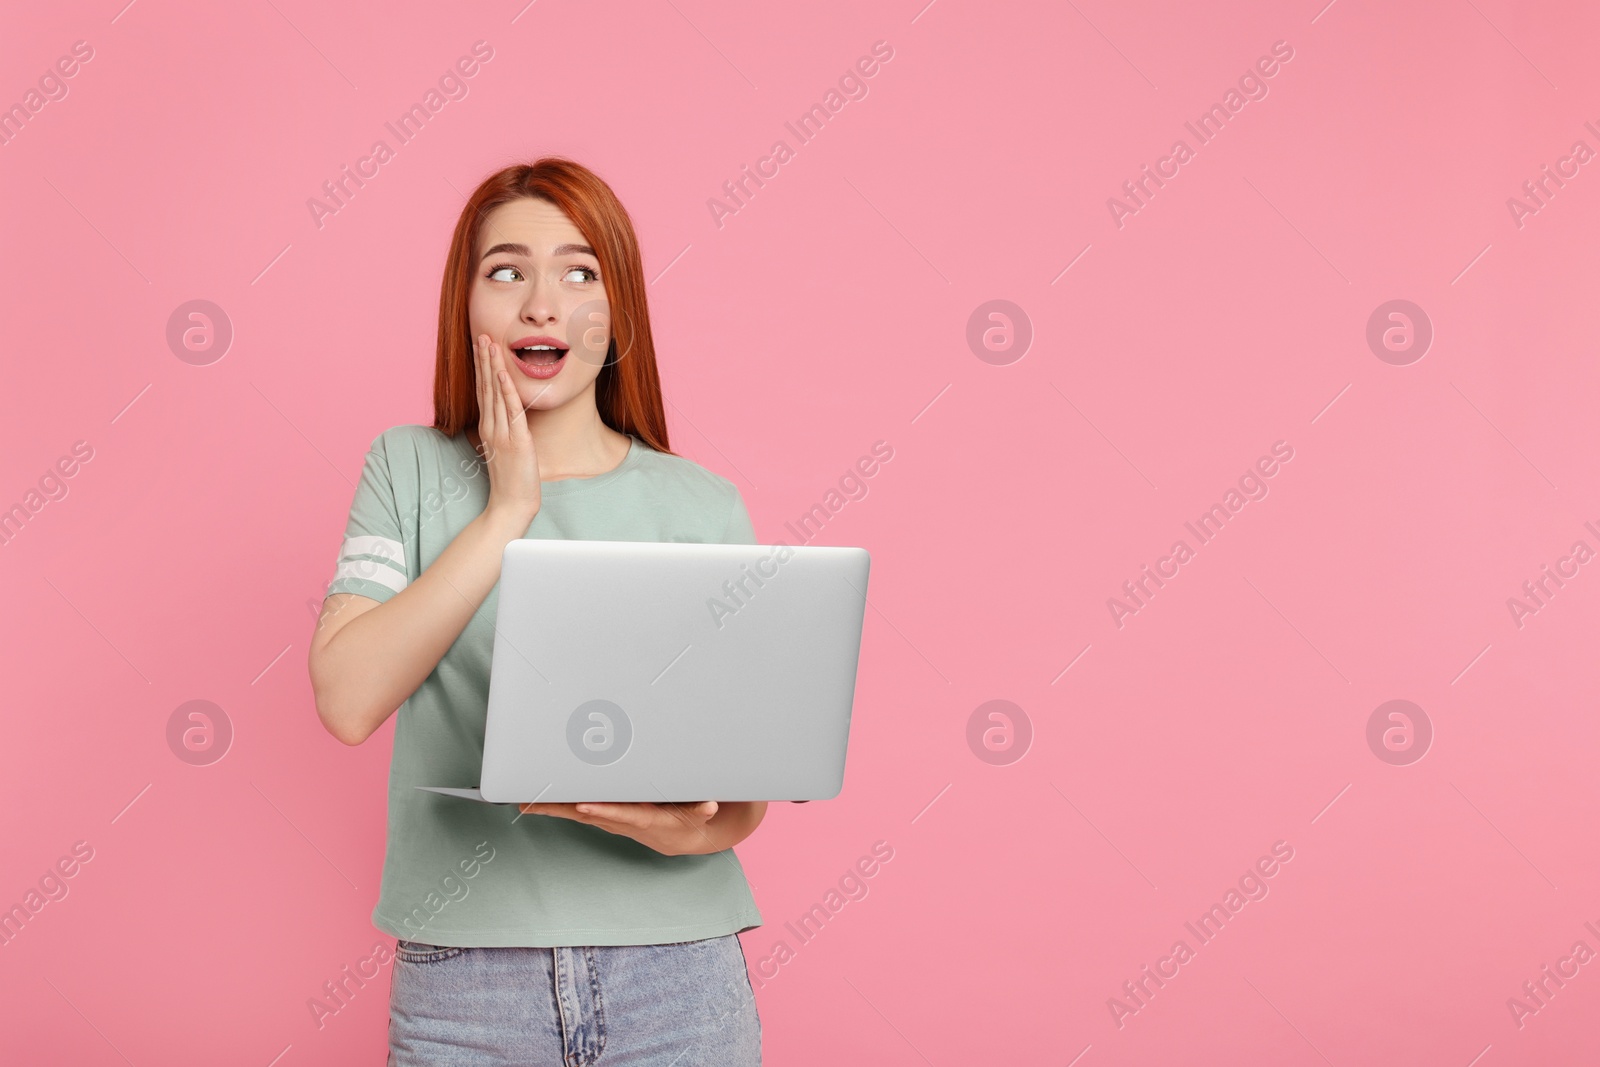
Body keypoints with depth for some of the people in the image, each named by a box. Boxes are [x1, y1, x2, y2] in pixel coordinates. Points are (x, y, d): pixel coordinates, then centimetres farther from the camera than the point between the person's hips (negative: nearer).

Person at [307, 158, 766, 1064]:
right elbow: (347, 700, -9)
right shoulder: (409, 469, 5)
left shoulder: (705, 507, 4)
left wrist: (705, 827, -17)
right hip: (464, 979, 0)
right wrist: (506, 511, -9)